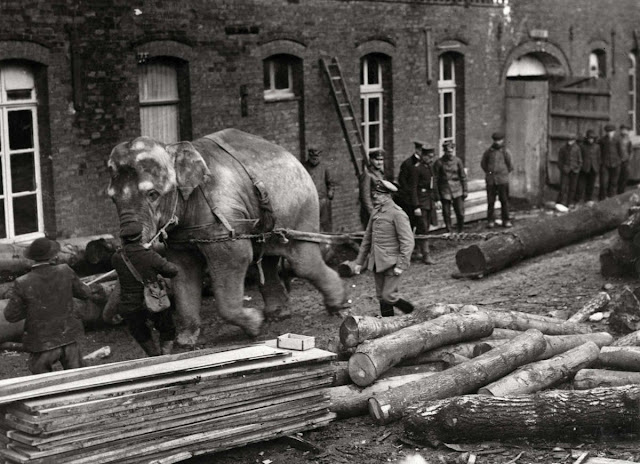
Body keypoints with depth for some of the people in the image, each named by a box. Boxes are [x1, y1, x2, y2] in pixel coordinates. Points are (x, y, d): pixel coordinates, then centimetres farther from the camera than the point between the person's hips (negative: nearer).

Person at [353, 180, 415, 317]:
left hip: (392, 263, -8)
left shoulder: (397, 214, -13)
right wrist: (359, 261, 17)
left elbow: (407, 241, -16)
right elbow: (367, 238, 19)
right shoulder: (376, 212, 11)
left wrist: (401, 265, -20)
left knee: (388, 296, -9)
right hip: (377, 263, 8)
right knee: (381, 297, 11)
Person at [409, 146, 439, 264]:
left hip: (430, 202, 8)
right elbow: (413, 188, -15)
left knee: (426, 228, 11)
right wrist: (416, 206, -18)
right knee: (423, 229, -6)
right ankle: (426, 255, -4)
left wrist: (436, 199, 18)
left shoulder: (431, 168, 10)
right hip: (421, 202, -8)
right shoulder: (417, 169, -13)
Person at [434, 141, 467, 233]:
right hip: (445, 192, -1)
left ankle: (460, 232, 17)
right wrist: (437, 194, -2)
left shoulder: (457, 161, 0)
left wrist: (465, 191, 4)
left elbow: (463, 177, 6)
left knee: (460, 214, -1)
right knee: (446, 215, 4)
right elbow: (436, 179, 0)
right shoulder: (439, 163, -5)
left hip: (457, 191, 1)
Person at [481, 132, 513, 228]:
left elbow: (510, 166, 9)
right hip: (491, 180, 1)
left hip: (502, 180, -1)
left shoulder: (505, 152, 0)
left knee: (504, 200, 3)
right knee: (490, 201, 1)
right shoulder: (488, 152, 5)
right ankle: (490, 221, 7)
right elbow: (483, 164, 18)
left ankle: (506, 221, 10)